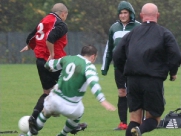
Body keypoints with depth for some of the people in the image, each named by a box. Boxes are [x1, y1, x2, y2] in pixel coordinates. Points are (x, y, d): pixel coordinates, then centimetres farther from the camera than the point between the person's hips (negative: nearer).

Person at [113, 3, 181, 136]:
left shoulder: (131, 34, 15)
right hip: (154, 80, -3)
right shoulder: (165, 33, 5)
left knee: (135, 118, 11)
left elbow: (117, 56, 12)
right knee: (154, 118, 5)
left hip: (133, 80, 3)